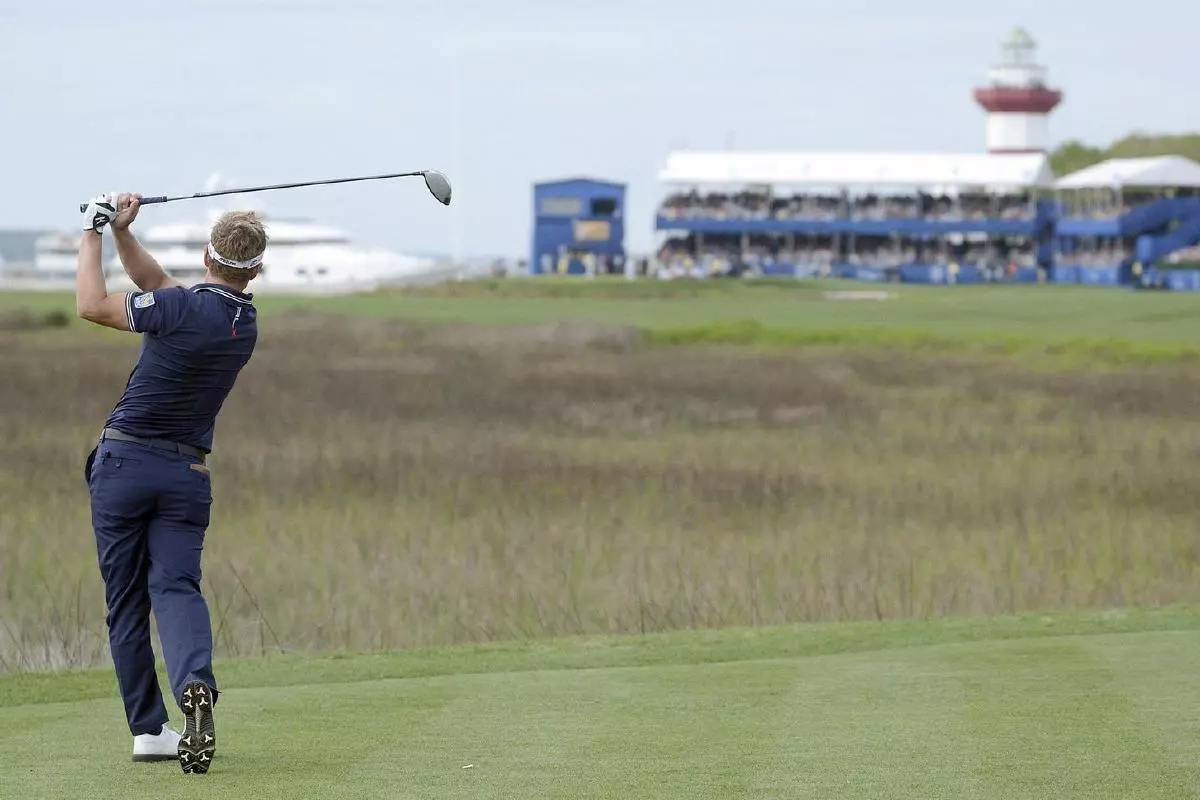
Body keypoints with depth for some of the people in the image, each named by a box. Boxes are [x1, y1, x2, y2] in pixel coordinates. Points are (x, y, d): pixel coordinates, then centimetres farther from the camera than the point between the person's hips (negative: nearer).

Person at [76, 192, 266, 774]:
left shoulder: (184, 307, -17)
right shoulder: (246, 323, 6)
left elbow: (92, 305, -11)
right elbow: (156, 284, 15)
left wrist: (92, 234, 0)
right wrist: (122, 233, 5)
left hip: (125, 462, -4)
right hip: (189, 473, 4)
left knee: (126, 600, 4)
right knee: (177, 586, -5)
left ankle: (149, 728, 4)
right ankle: (195, 684, -34)